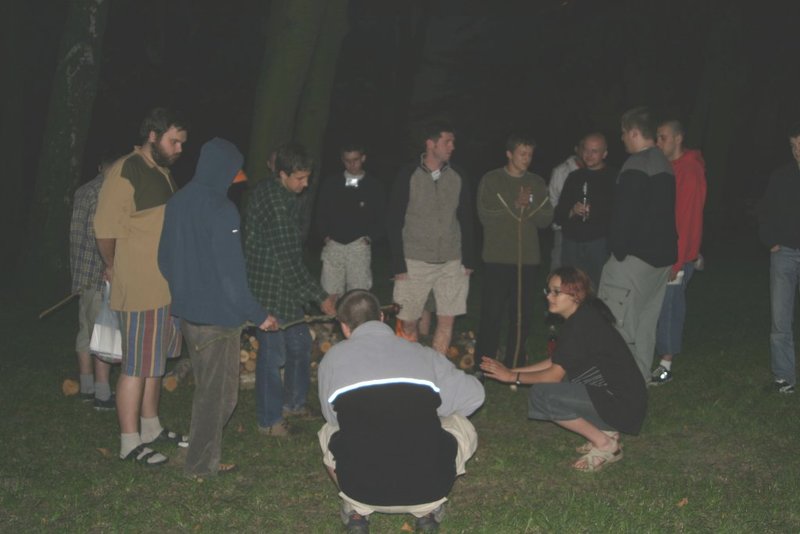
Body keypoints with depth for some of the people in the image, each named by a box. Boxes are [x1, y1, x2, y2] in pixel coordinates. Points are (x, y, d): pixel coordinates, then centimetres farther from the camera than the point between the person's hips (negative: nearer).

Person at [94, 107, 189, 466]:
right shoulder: (125, 173, -15)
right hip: (140, 289, -9)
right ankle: (129, 443, 8)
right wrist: (114, 269, 0)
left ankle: (150, 427, 31)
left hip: (167, 286, 9)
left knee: (155, 361, 18)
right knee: (136, 366, -1)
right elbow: (106, 231, -14)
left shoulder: (163, 172, 14)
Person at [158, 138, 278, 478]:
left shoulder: (177, 203, 5)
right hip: (217, 316, -8)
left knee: (205, 388, 20)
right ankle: (201, 465, 14)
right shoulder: (220, 210, -19)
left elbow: (164, 259, 14)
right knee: (218, 394, 6)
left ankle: (203, 456, 28)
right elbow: (231, 273, -19)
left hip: (187, 312, 8)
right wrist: (258, 315, -10)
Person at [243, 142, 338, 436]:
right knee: (273, 352, 0)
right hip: (269, 288, -10)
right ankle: (269, 420, 13)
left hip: (285, 286, 10)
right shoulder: (275, 202, -22)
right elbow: (289, 259, -23)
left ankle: (292, 401, 34)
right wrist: (320, 296, -19)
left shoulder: (280, 194, 8)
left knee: (300, 344, 17)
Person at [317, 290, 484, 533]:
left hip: (362, 490, 1)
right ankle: (427, 511, 18)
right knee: (463, 427, 29)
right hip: (429, 487, -1)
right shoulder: (422, 353, 9)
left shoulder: (333, 358, 8)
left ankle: (357, 511, 17)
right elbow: (474, 395, 15)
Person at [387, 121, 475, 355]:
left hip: (451, 263, 3)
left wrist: (468, 260, 6)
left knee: (447, 320, 1)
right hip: (415, 262, -2)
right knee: (408, 322, 1)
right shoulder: (408, 177, -4)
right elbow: (394, 222, -3)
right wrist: (398, 265, -8)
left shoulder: (458, 179, 5)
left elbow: (466, 222, 12)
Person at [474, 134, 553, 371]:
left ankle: (515, 366, 14)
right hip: (497, 258, -3)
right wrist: (515, 205, -11)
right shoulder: (491, 180, 2)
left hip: (528, 258, 3)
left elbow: (546, 218, 5)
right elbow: (486, 215, -8)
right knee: (491, 313, -2)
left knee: (522, 315, 5)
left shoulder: (537, 183, 12)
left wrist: (529, 206, -12)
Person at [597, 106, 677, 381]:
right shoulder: (665, 164, 15)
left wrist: (617, 251, -12)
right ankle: (641, 377, 21)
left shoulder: (636, 166, -15)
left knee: (617, 320, -6)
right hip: (662, 255, 10)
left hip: (635, 255, -10)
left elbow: (625, 214, -19)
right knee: (646, 319, 15)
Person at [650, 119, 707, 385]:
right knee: (671, 304, 11)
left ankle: (666, 365, 4)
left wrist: (677, 261, -19)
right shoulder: (667, 168, 12)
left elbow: (687, 219, -18)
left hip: (676, 254, -8)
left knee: (668, 305, -4)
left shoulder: (690, 171, -14)